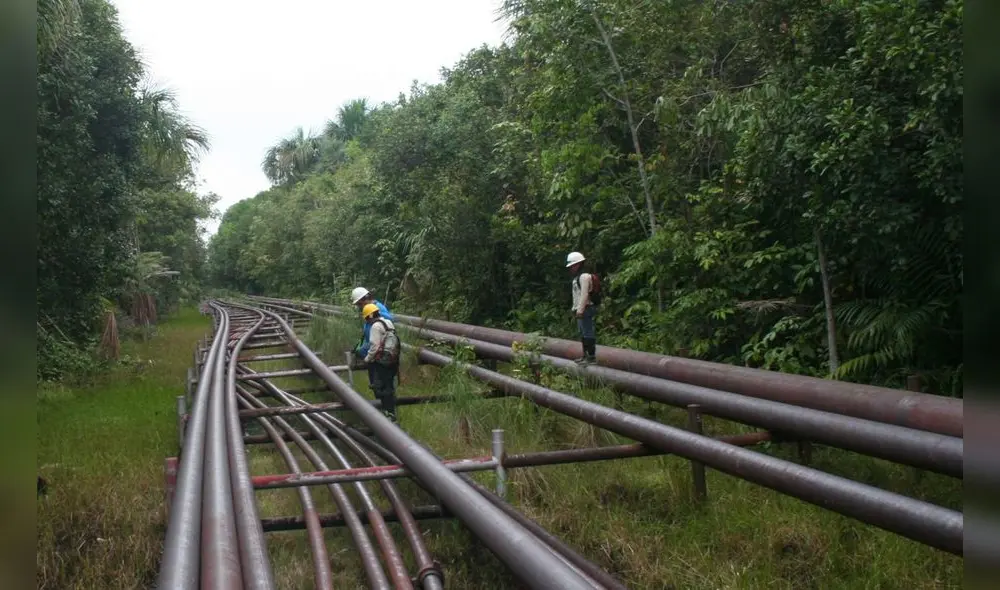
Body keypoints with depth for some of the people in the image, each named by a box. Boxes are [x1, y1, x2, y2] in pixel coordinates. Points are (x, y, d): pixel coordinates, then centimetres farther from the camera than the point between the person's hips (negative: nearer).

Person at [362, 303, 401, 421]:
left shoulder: (376, 325, -11)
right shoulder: (388, 323, 16)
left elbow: (375, 345, -16)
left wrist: (367, 358, -4)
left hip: (381, 361, -9)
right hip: (392, 360, 9)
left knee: (380, 387, -4)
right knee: (389, 387, 14)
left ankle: (387, 412, -7)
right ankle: (391, 412, 18)